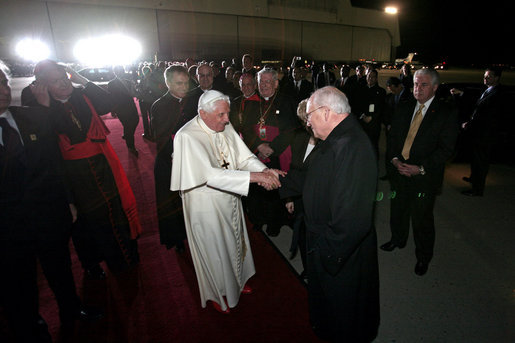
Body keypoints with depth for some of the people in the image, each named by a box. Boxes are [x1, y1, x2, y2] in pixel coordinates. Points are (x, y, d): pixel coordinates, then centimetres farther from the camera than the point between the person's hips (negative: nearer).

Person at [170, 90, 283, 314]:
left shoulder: (225, 127, -6)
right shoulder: (187, 136, -27)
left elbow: (243, 156, -5)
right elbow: (211, 174, -35)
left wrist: (264, 170, -25)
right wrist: (255, 176, -38)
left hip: (230, 199, 6)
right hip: (207, 205, -6)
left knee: (234, 241, 24)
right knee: (214, 249, 14)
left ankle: (236, 280, 52)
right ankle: (218, 293, 42)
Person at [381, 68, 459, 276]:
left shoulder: (447, 112, -7)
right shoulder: (403, 109, 7)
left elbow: (446, 148, -11)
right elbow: (392, 137, 8)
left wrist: (421, 169, -19)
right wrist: (394, 159, -9)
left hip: (425, 176, -4)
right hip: (398, 171, 4)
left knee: (422, 217, 7)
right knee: (398, 210, 19)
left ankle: (423, 257, 31)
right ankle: (398, 239, 46)